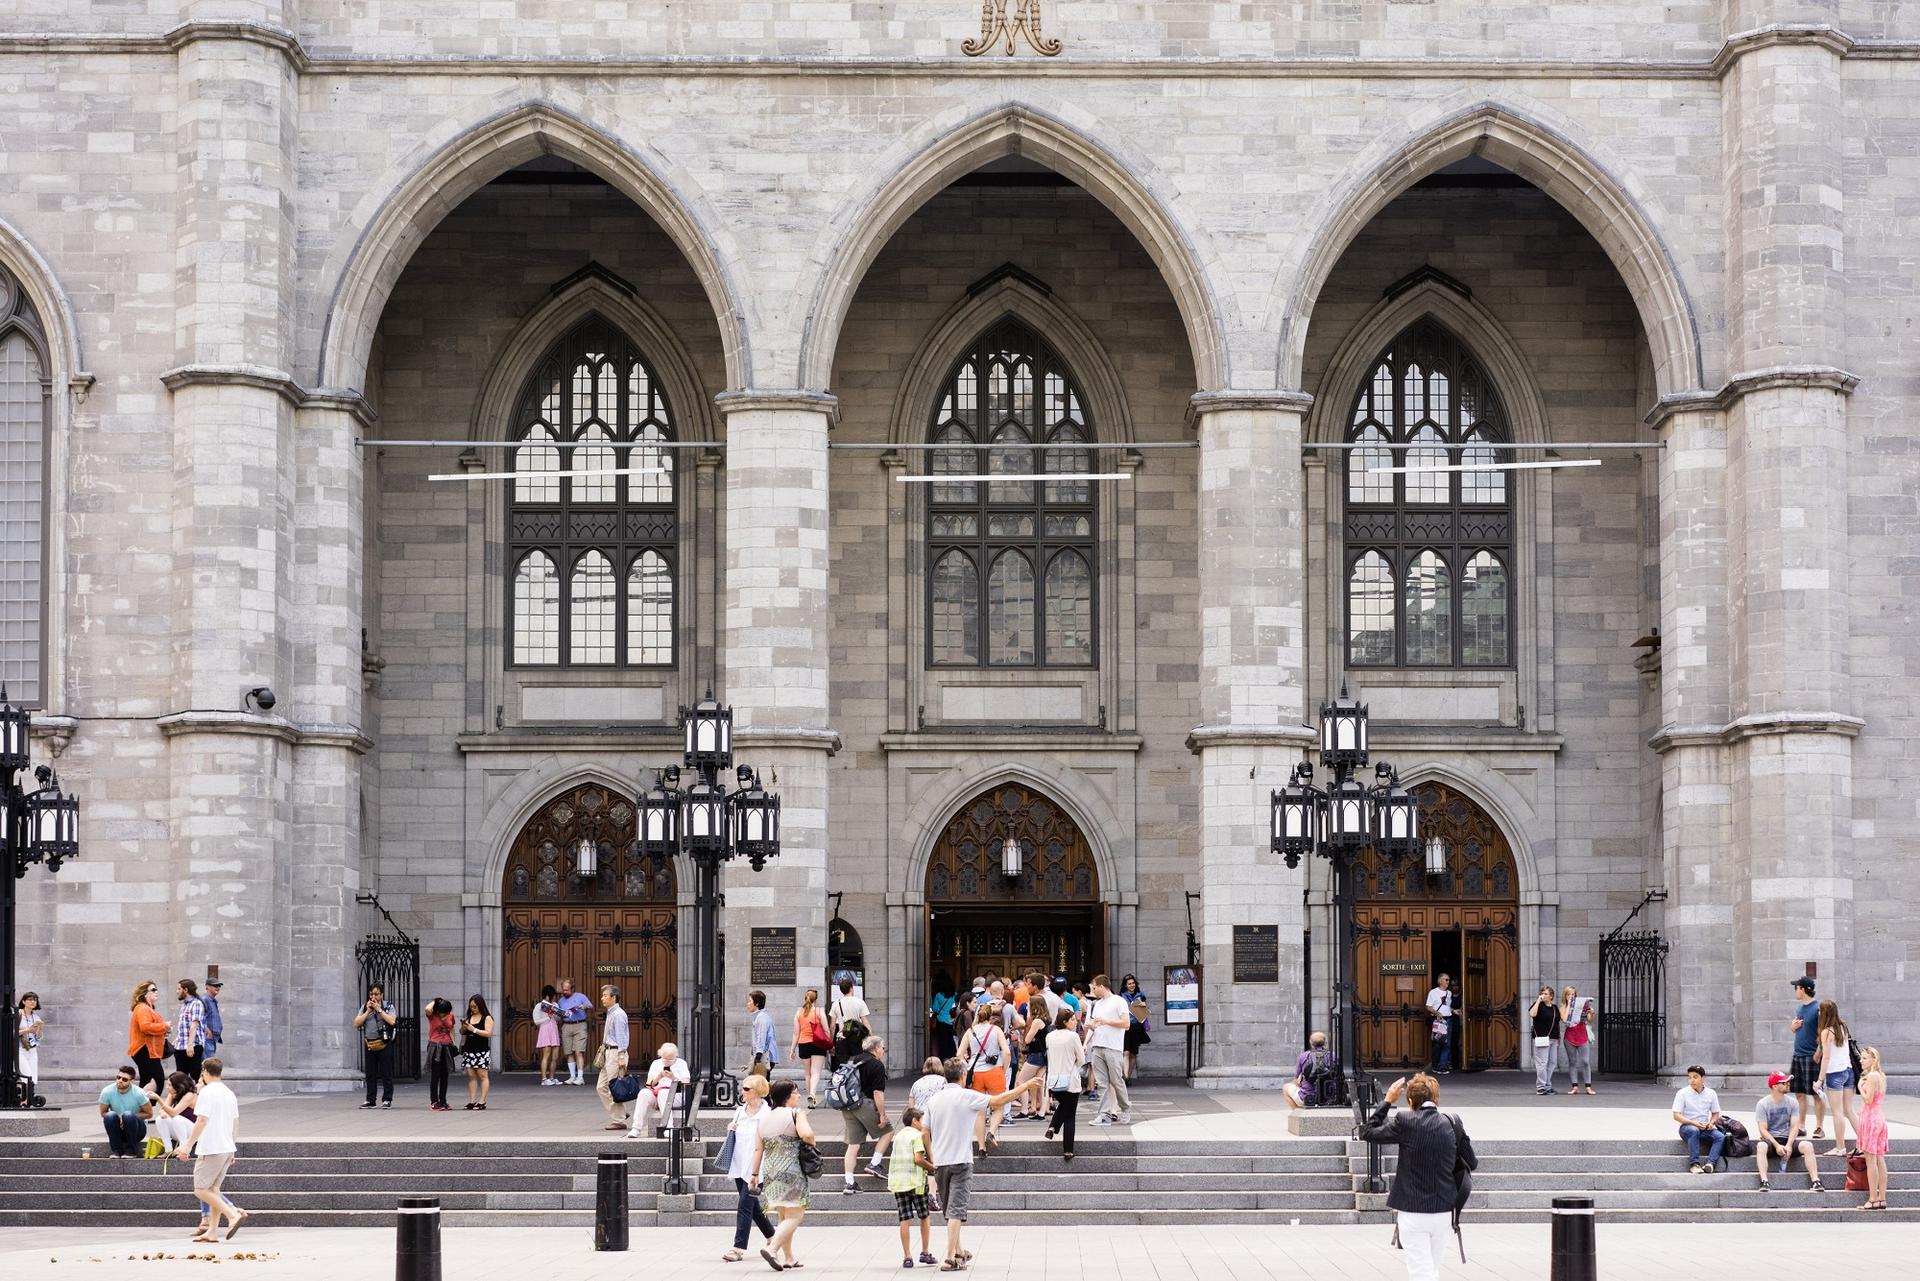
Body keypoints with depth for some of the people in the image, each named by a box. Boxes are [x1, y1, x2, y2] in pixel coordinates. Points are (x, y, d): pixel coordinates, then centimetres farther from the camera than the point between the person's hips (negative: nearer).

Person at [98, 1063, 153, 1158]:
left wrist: (130, 1118, -20)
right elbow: (103, 1113, -1)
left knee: (128, 1115, -33)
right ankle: (116, 1149, -11)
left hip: (138, 1130, -2)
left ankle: (131, 1150, -13)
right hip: (118, 1129, 2)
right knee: (110, 1115, -29)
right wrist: (118, 1118, -19)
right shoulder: (107, 1092, -13)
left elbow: (149, 1114, -8)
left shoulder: (138, 1093, -18)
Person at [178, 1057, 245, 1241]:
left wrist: (188, 1145, -14)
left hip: (211, 1148, -8)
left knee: (201, 1189, -5)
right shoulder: (229, 1094, 14)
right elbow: (236, 1124, 18)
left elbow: (202, 1121, -18)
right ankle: (212, 1231, 10)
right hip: (227, 1148, 8)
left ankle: (234, 1215, -17)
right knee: (212, 1188, 14)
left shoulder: (207, 1092, -11)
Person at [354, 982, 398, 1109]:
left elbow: (392, 1021, -14)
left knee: (386, 1073, -3)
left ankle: (387, 1099, 2)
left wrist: (379, 1010, -11)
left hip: (384, 1045, -4)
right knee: (370, 1074, 7)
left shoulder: (388, 1007, 2)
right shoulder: (364, 1008, 12)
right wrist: (368, 1011, -4)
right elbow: (356, 1023, 3)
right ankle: (370, 1100, 13)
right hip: (369, 1045, 4)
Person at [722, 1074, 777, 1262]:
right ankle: (773, 1237, 32)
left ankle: (739, 1248, -10)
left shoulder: (766, 1114, -12)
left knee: (745, 1206, -10)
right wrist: (731, 1130, 1)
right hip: (739, 1166, 8)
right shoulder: (740, 1111, 10)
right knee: (752, 1206, 15)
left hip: (755, 1167, -8)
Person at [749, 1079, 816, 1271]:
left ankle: (789, 1258, 19)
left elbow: (758, 1149, 9)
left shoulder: (764, 1118, 10)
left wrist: (755, 1174, 13)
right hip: (791, 1172, -7)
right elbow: (807, 1134, -22)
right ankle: (772, 1248, -22)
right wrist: (811, 1143, 0)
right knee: (795, 1215, -4)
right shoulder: (796, 1114, -6)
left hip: (770, 1171, 7)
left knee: (784, 1216, 17)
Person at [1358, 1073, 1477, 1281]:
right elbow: (1472, 1163, 8)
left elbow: (1368, 1133, 0)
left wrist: (1387, 1101, 6)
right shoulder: (1452, 1124, -1)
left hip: (1413, 1213, -4)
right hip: (1444, 1211, 4)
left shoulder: (1405, 1122, -12)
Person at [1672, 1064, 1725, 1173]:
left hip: (1705, 1127, 3)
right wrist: (1693, 1123, -22)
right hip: (1687, 1126, -3)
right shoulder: (1683, 1093, -5)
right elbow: (1676, 1116, -9)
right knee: (1694, 1131, -38)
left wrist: (1711, 1123, -9)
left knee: (1720, 1136, -25)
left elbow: (1715, 1114, 15)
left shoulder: (1711, 1094, 5)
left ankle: (1710, 1163, -37)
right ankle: (1694, 1164, -39)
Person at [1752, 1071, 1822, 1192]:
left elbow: (1795, 1126, -2)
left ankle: (1815, 1181, -28)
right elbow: (1763, 1130, -10)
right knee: (1761, 1146, -37)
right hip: (1770, 1139, -2)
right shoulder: (1762, 1104, -4)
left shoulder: (1791, 1103, 5)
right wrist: (1777, 1145, -23)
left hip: (1787, 1139, 2)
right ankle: (1764, 1182, -42)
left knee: (1808, 1145, -26)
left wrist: (1788, 1145, -18)